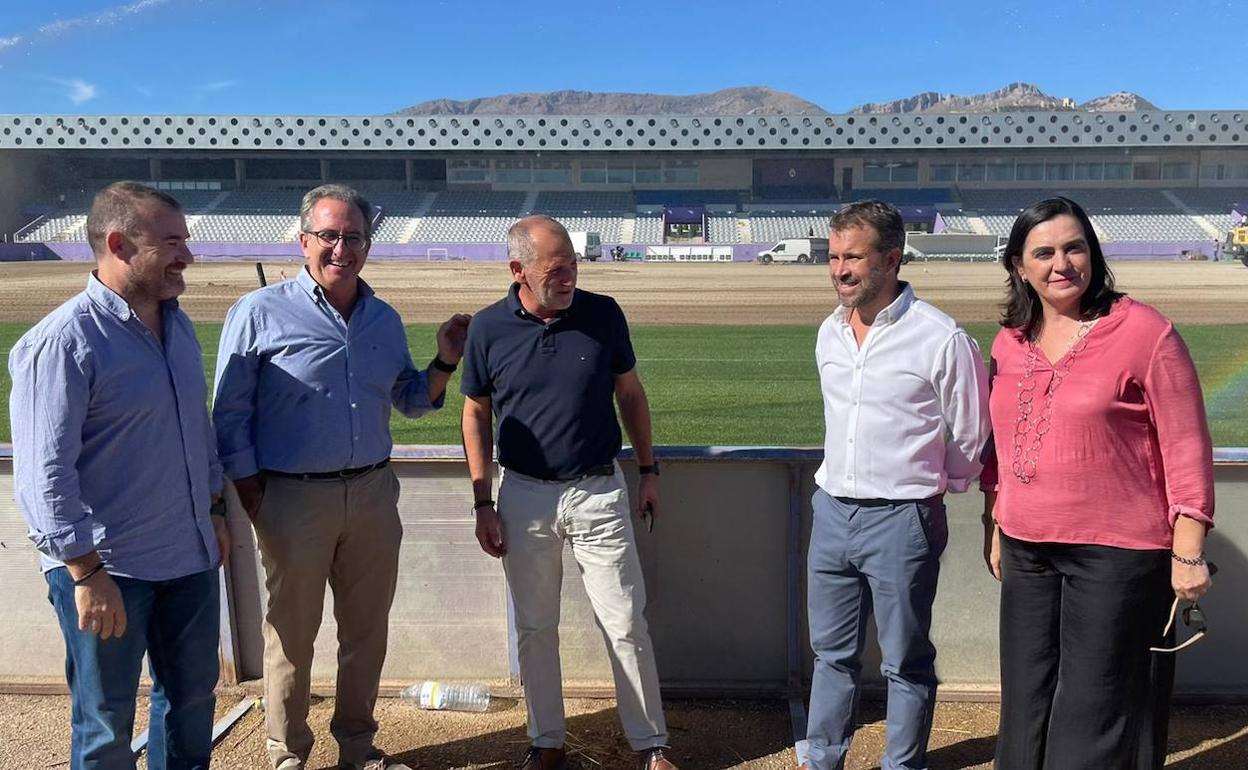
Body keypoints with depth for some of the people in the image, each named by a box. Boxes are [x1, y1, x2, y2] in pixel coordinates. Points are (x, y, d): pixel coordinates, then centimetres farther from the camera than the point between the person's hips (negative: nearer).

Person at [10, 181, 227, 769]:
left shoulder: (178, 324, 7)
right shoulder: (63, 340, -18)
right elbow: (45, 473, -20)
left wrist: (214, 511, 18)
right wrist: (86, 572, -20)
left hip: (189, 557, 7)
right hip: (108, 569, -7)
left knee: (193, 695, 21)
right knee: (107, 722, 12)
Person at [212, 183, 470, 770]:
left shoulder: (385, 319, 8)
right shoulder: (260, 314, -6)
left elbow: (410, 400, 17)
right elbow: (229, 414, -4)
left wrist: (445, 362, -1)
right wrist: (253, 499, -8)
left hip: (373, 494, 4)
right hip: (294, 497, -4)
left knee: (367, 630, 15)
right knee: (292, 633, 10)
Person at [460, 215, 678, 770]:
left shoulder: (603, 314, -6)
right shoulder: (488, 328, -6)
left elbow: (630, 392, 7)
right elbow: (476, 415, 3)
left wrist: (649, 470, 8)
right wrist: (482, 503, 0)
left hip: (599, 493, 0)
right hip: (525, 496, 1)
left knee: (626, 625, 5)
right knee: (535, 628, 13)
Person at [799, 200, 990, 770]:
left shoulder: (941, 339, -14)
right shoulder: (830, 332, 5)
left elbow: (969, 441, -4)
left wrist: (928, 488, 7)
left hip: (902, 520, -6)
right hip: (831, 510, 6)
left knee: (905, 663, 10)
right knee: (831, 652, 19)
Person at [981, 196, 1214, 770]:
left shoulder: (1145, 332, -9)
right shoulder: (1009, 342, 7)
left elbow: (1186, 448, -8)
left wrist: (1188, 553, -10)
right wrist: (995, 527, 18)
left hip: (1116, 554, -5)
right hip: (1027, 554, 6)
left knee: (1096, 713, 4)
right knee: (1027, 706, 15)